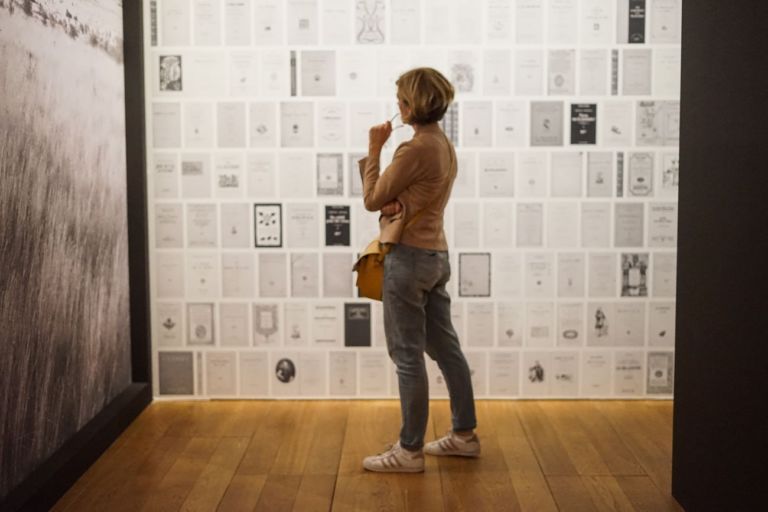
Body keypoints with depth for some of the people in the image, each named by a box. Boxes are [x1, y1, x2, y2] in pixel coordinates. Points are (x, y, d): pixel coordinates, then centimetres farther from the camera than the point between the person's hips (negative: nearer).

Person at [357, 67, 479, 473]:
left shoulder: (416, 149, -17)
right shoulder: (445, 146, 12)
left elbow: (372, 200, -10)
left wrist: (373, 149, -3)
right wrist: (396, 203, -7)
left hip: (409, 256, -10)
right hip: (436, 254, 10)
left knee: (407, 355, -2)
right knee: (445, 347, 16)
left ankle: (409, 450, 7)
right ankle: (464, 434, 26)